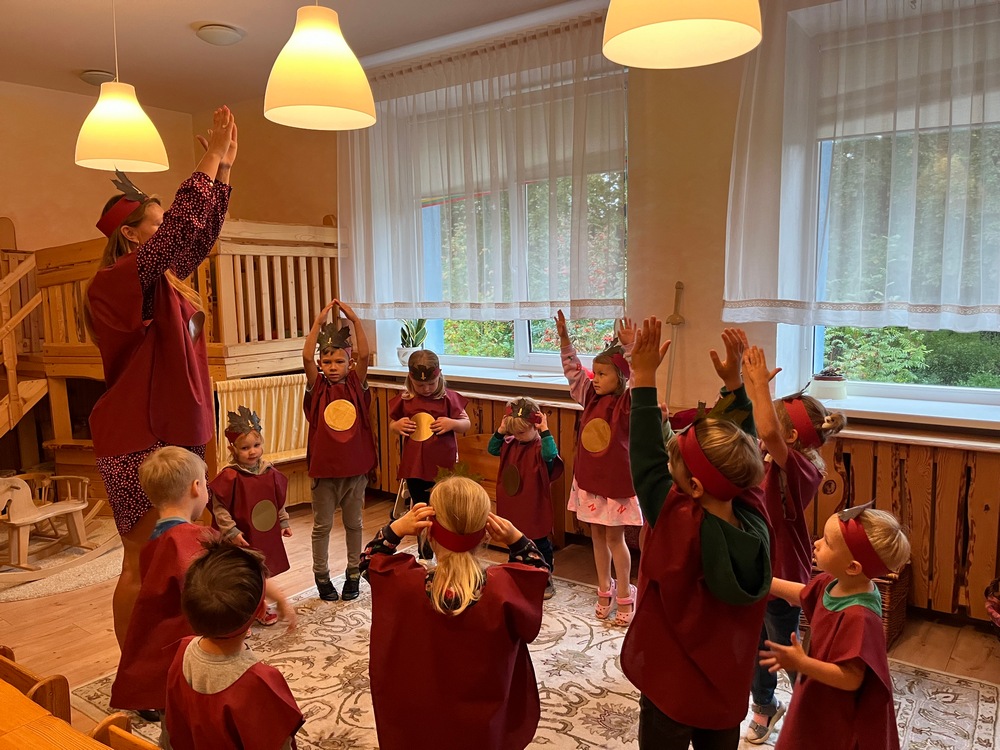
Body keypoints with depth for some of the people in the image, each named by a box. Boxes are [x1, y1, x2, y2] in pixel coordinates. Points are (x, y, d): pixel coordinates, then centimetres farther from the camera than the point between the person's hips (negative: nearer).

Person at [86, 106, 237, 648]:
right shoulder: (116, 282, -14)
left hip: (175, 432, 9)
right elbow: (182, 230, -24)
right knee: (142, 563, 0)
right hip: (138, 440, -9)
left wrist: (223, 167, 13)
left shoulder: (161, 281, 10)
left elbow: (199, 236, 16)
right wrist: (210, 161, -16)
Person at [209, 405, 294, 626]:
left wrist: (283, 522, 12)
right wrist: (231, 532, -20)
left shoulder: (270, 473, -1)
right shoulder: (230, 477, -19)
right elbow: (219, 508, -18)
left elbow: (279, 502, 11)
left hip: (265, 536, 6)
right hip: (240, 539, -6)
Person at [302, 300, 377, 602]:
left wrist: (354, 320, -20)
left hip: (355, 467, 1)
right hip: (324, 467, -1)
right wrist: (318, 323, -21)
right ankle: (322, 576, 27)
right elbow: (306, 357, -18)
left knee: (354, 523, 15)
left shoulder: (356, 385, -1)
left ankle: (353, 574, 30)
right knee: (322, 525, 12)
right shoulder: (317, 387, -3)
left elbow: (364, 354, -15)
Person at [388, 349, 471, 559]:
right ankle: (425, 558, 32)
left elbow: (467, 424, -1)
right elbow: (392, 424, 13)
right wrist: (398, 426, -9)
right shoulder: (405, 400, 1)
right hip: (414, 467, 3)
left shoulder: (448, 397, -6)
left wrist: (452, 423, -21)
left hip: (443, 466, -3)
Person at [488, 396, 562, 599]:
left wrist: (545, 431, -37)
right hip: (512, 506, 7)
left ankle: (545, 580, 25)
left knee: (540, 544, 10)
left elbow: (550, 455, -38)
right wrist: (501, 430, -3)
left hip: (534, 508, -7)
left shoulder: (541, 445, -18)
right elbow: (492, 449, 10)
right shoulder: (511, 443, 3)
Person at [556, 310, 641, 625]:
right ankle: (605, 590, 29)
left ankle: (624, 595, 20)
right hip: (588, 479, 6)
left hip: (616, 481, -6)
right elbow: (573, 371, 3)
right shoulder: (591, 397, 1)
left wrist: (631, 348, -39)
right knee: (597, 536, 15)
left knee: (615, 538, 5)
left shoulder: (626, 403, -14)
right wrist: (564, 339, -7)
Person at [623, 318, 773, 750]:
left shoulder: (679, 525, -29)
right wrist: (734, 383, -3)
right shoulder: (754, 513, -15)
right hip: (729, 688, 5)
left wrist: (644, 377, -24)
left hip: (673, 689, -5)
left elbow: (646, 461, -24)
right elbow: (742, 456, -1)